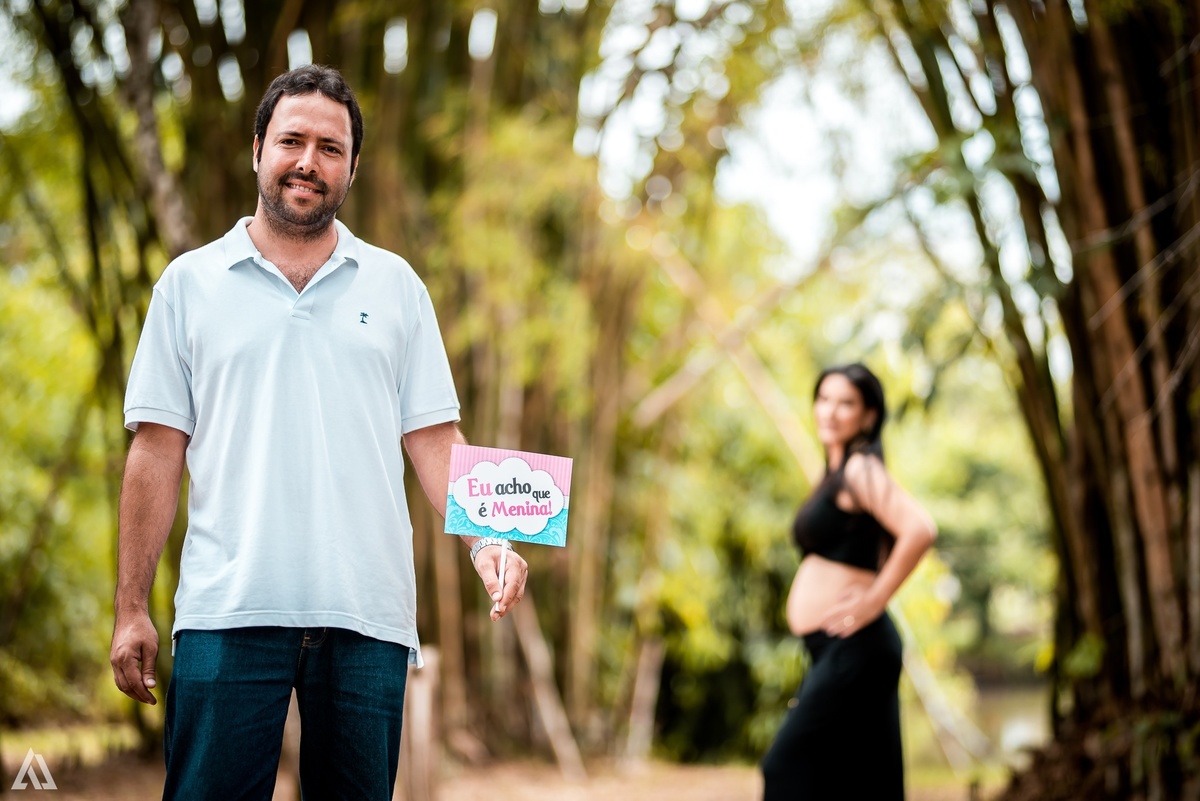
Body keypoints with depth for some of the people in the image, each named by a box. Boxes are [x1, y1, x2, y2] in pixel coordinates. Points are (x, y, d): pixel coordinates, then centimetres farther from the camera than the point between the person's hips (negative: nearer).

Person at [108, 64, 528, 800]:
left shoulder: (396, 285, 13)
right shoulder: (190, 283, 9)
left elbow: (433, 437, 10)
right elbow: (158, 451, 7)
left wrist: (485, 540, -8)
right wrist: (131, 609, 2)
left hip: (368, 614, 2)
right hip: (228, 609, -1)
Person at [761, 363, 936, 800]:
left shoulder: (860, 469, -11)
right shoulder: (837, 473, 17)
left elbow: (920, 530, -26)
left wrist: (874, 601, -19)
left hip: (851, 647, -10)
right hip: (832, 650, 10)